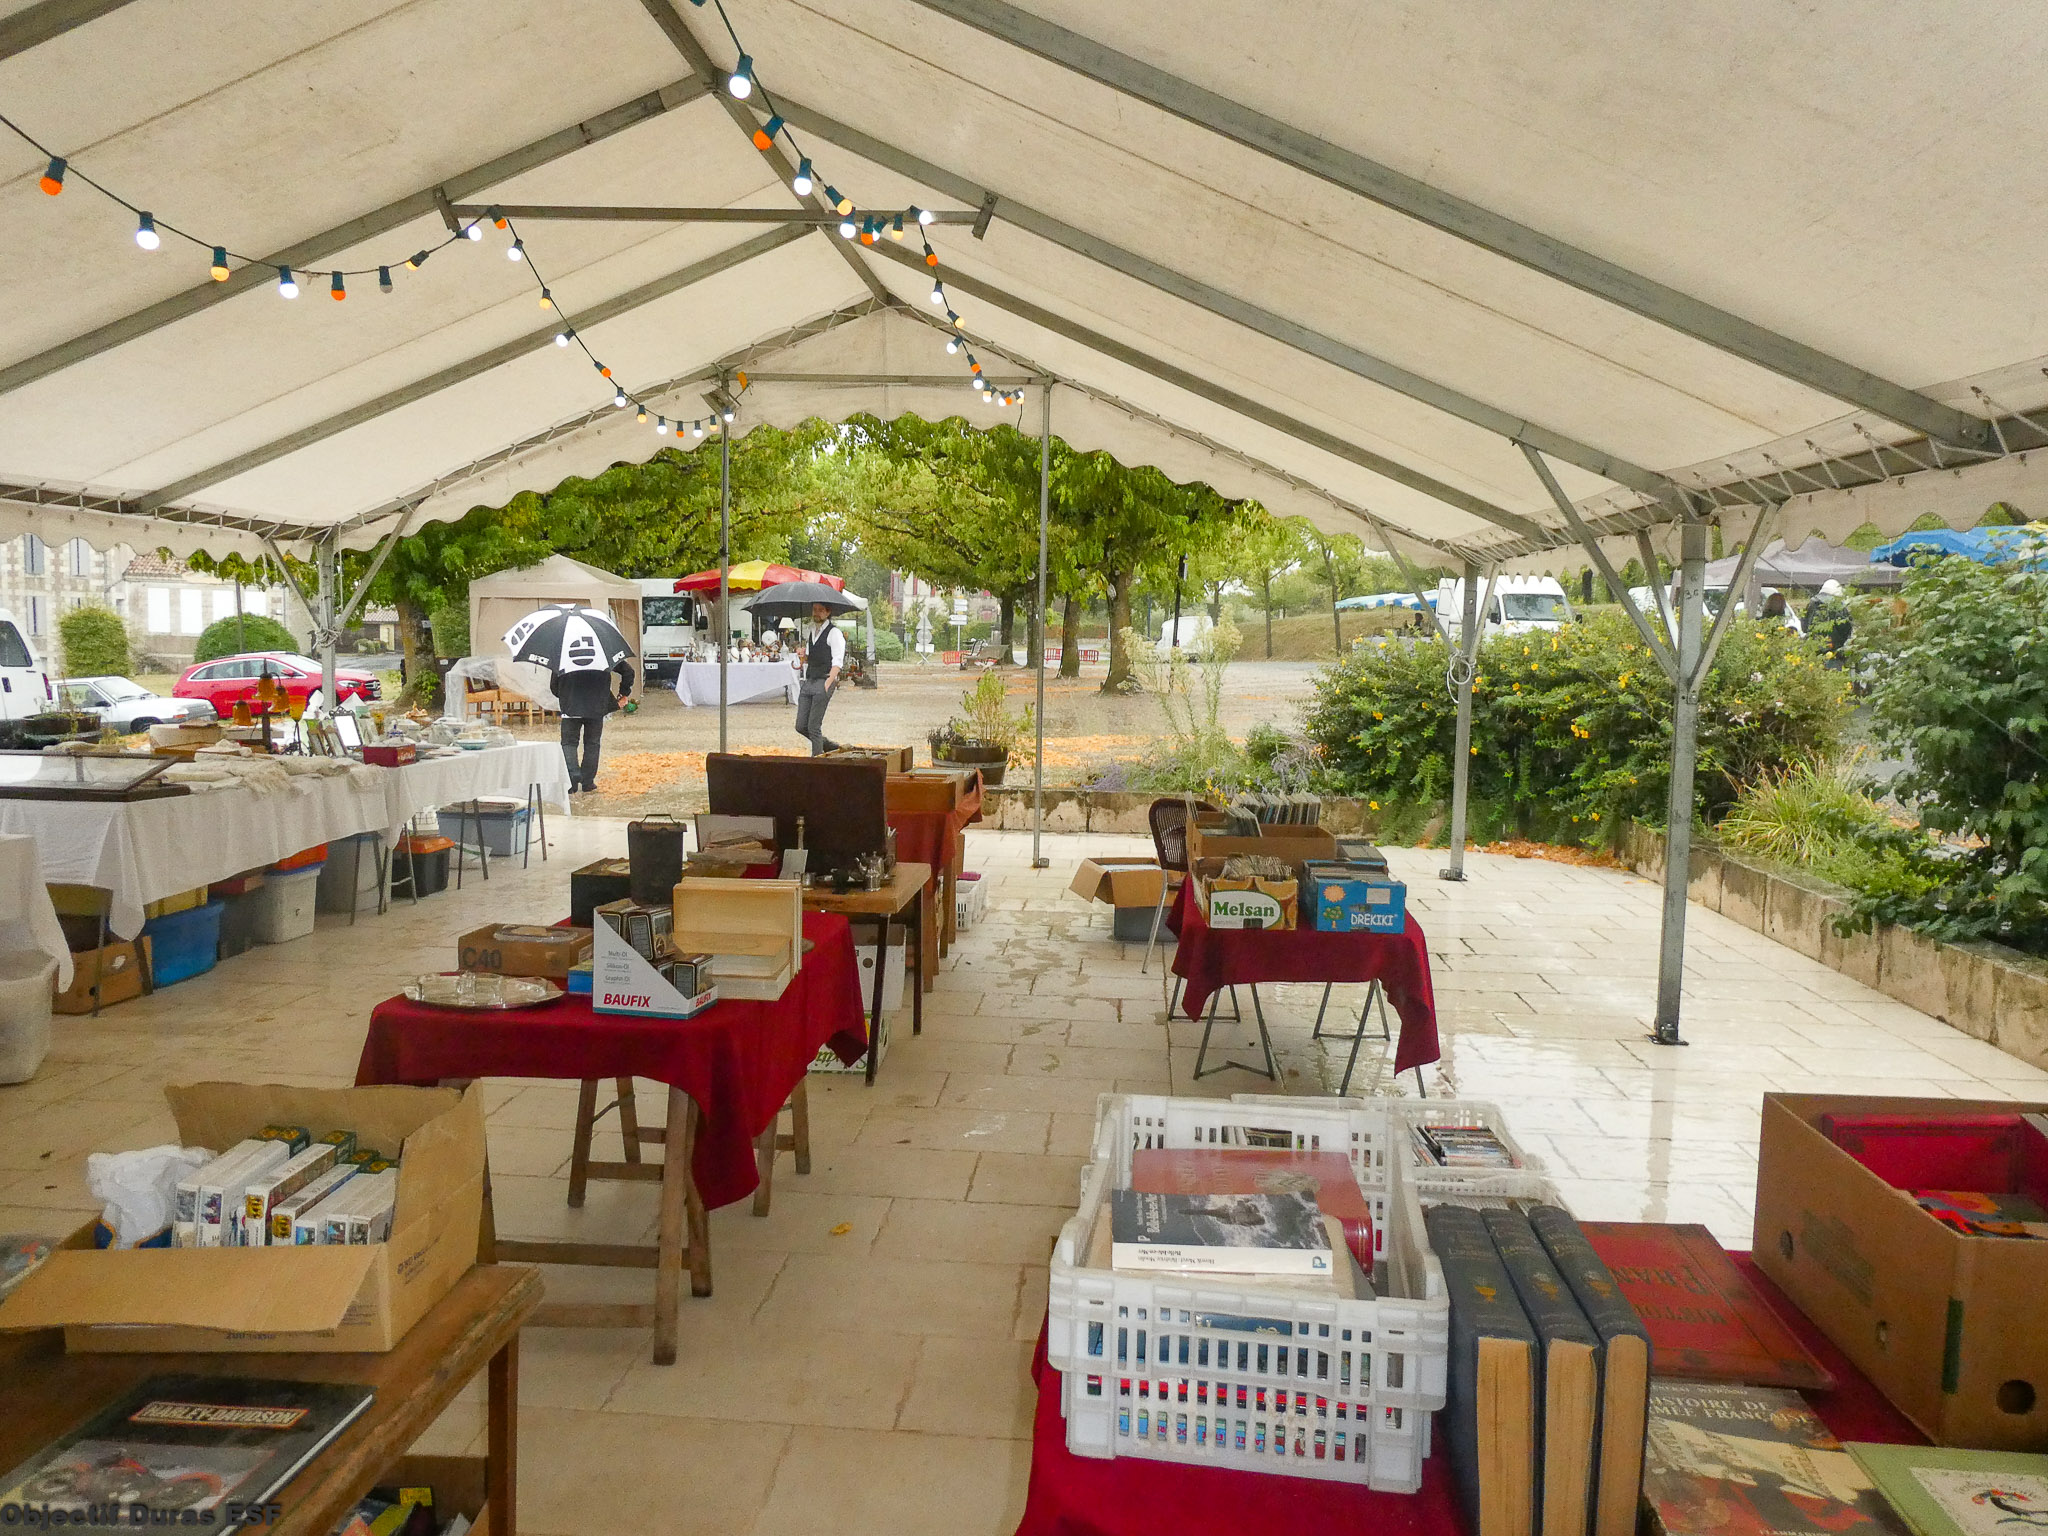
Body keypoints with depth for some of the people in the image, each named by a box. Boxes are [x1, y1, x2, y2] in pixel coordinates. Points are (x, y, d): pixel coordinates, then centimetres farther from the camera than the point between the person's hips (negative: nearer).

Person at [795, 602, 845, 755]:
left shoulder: (834, 632, -6)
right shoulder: (813, 632, 19)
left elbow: (837, 662, -13)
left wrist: (828, 683, -23)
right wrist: (805, 656, 6)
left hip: (823, 681, -8)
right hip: (809, 681, 8)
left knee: (814, 726, -9)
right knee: (801, 726, 5)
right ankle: (830, 746, 21)